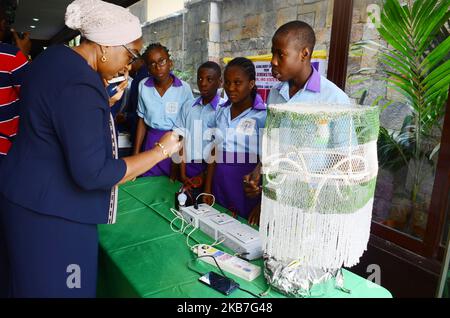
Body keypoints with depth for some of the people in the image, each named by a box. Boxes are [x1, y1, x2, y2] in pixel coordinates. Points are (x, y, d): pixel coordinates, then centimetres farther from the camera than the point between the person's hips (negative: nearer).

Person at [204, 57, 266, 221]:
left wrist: (260, 208, -10)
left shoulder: (263, 115, -12)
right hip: (220, 185, 5)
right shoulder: (222, 111, 6)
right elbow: (215, 153, 10)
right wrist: (207, 189, 7)